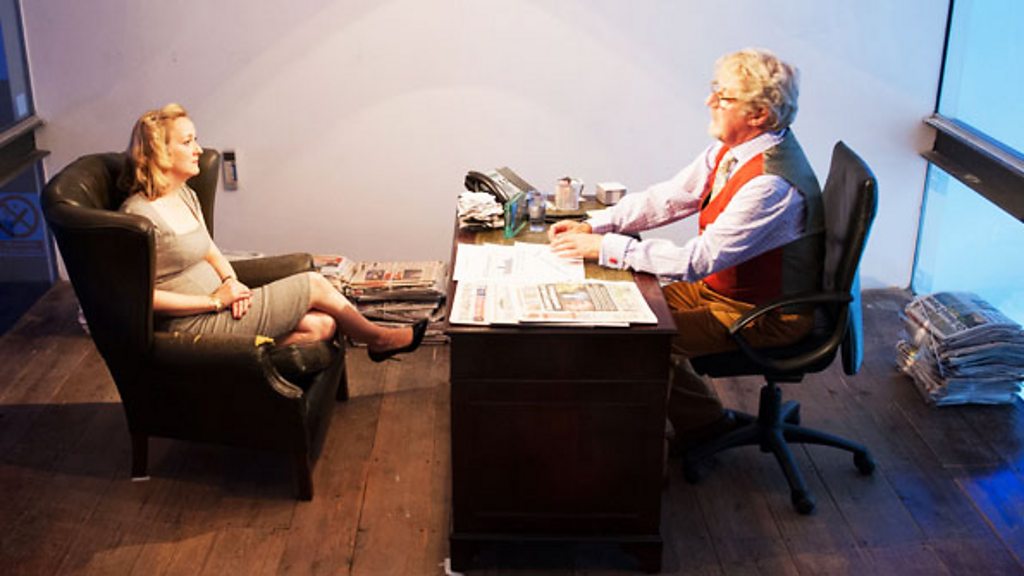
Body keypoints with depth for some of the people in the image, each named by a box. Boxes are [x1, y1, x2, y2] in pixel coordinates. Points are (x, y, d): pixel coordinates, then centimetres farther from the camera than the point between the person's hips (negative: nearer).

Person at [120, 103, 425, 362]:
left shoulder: (186, 196, 12)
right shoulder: (139, 214, -17)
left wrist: (231, 281, -4)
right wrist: (215, 300, -18)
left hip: (216, 311, 9)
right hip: (194, 324, -9)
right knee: (314, 285, -3)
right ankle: (378, 339, 16)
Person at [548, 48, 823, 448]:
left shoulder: (772, 183, -31)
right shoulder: (731, 149, -3)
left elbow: (697, 261, -33)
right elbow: (667, 198, 2)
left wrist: (605, 248, -29)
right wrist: (593, 225, -10)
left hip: (765, 315, -9)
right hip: (720, 285, 9)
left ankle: (709, 424, 11)